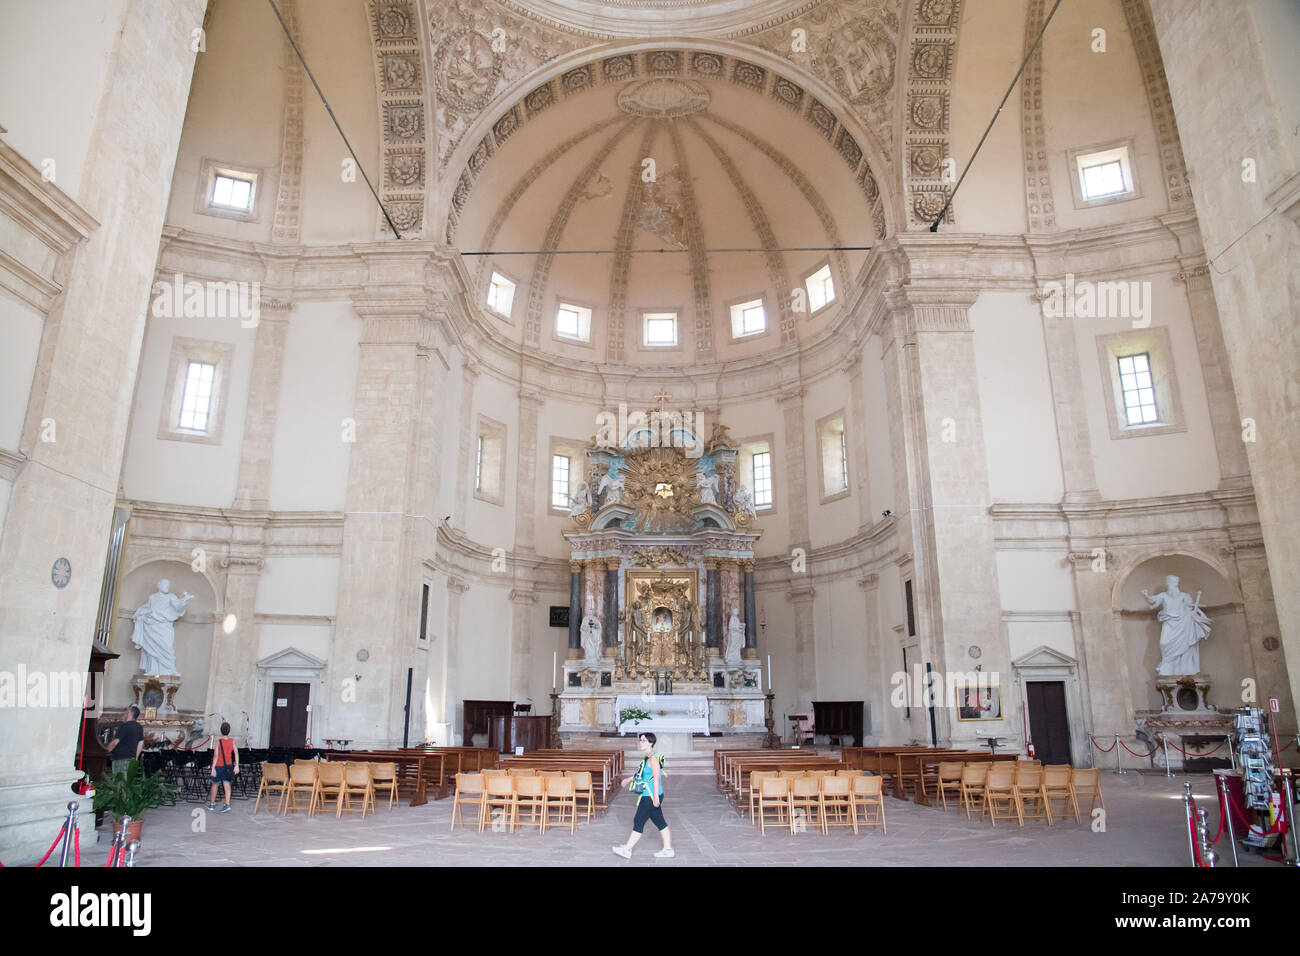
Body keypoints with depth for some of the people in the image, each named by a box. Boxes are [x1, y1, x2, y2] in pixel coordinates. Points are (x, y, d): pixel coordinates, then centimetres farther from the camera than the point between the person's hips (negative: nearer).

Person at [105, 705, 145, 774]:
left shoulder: (124, 726, -12)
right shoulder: (139, 727, 12)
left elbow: (115, 742, -14)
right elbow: (141, 743, 16)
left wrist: (108, 750, 6)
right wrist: (136, 757, 22)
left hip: (121, 759, -8)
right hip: (131, 758, 8)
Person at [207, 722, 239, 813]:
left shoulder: (218, 742, -12)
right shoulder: (232, 741, -1)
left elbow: (216, 755, -16)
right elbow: (236, 752, -8)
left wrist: (213, 768, -14)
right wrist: (236, 765, -7)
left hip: (219, 766, -2)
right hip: (228, 766, 2)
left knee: (215, 785, 15)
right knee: (227, 785, 1)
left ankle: (212, 804, 27)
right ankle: (227, 805, -12)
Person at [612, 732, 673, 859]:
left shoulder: (653, 758, -19)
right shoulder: (647, 758, 11)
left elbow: (656, 778, -23)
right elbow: (642, 772, 28)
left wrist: (656, 797, -25)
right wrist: (630, 779, 34)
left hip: (650, 797, -9)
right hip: (648, 796, 9)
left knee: (638, 822, 0)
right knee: (660, 822, 13)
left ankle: (627, 850, 9)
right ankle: (668, 849, 19)